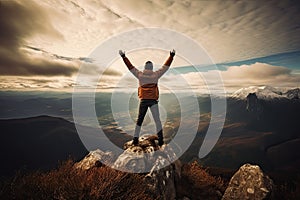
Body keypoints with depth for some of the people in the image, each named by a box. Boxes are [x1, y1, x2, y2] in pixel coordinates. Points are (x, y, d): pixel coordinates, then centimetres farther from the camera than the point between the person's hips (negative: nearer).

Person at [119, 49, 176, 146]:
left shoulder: (140, 75, 1)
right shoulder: (156, 75, -1)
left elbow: (130, 66, 8)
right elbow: (166, 66, 6)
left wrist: (124, 56, 16)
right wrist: (171, 56, 13)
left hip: (143, 101, 2)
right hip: (153, 101, -1)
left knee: (139, 120, 13)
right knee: (157, 120, 3)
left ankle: (135, 139, 19)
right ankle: (160, 137, -5)